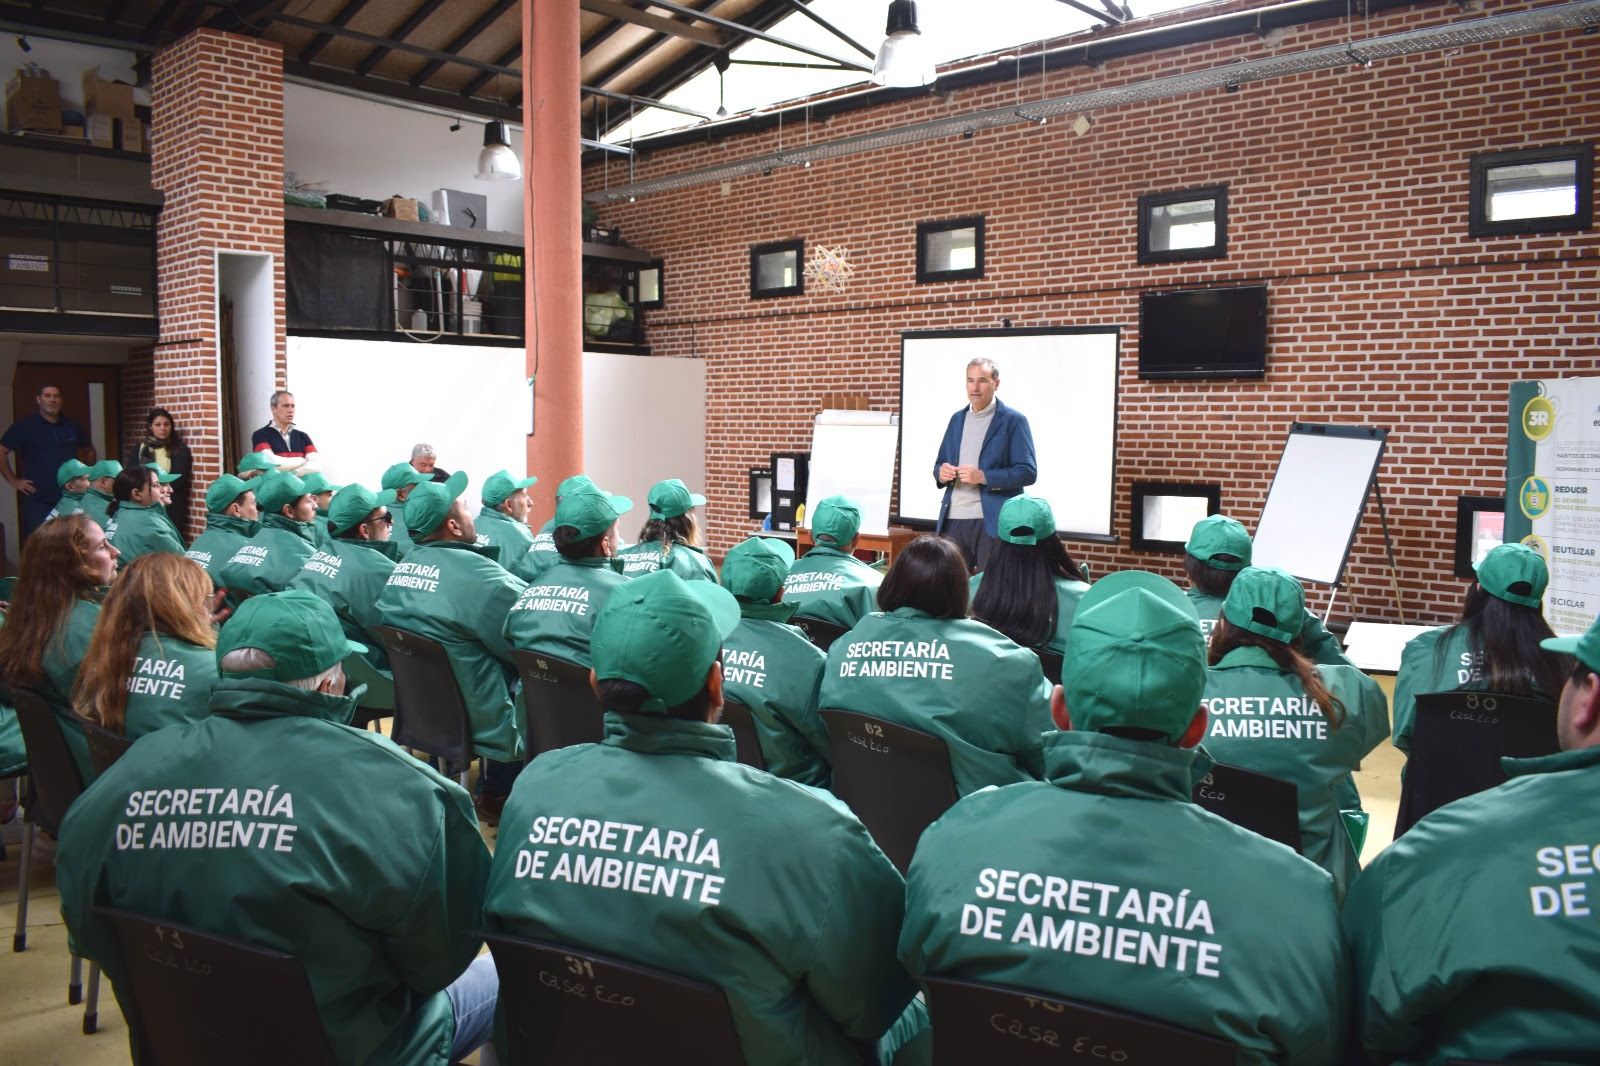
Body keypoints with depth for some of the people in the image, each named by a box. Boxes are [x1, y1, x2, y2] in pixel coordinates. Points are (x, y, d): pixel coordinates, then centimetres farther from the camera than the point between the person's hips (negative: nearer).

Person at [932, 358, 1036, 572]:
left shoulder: (1013, 421, -2)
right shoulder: (957, 419, 15)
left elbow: (1028, 472, -9)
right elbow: (940, 463, 21)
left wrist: (983, 476, -20)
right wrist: (941, 472, -4)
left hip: (992, 522, -5)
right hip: (953, 520, 5)